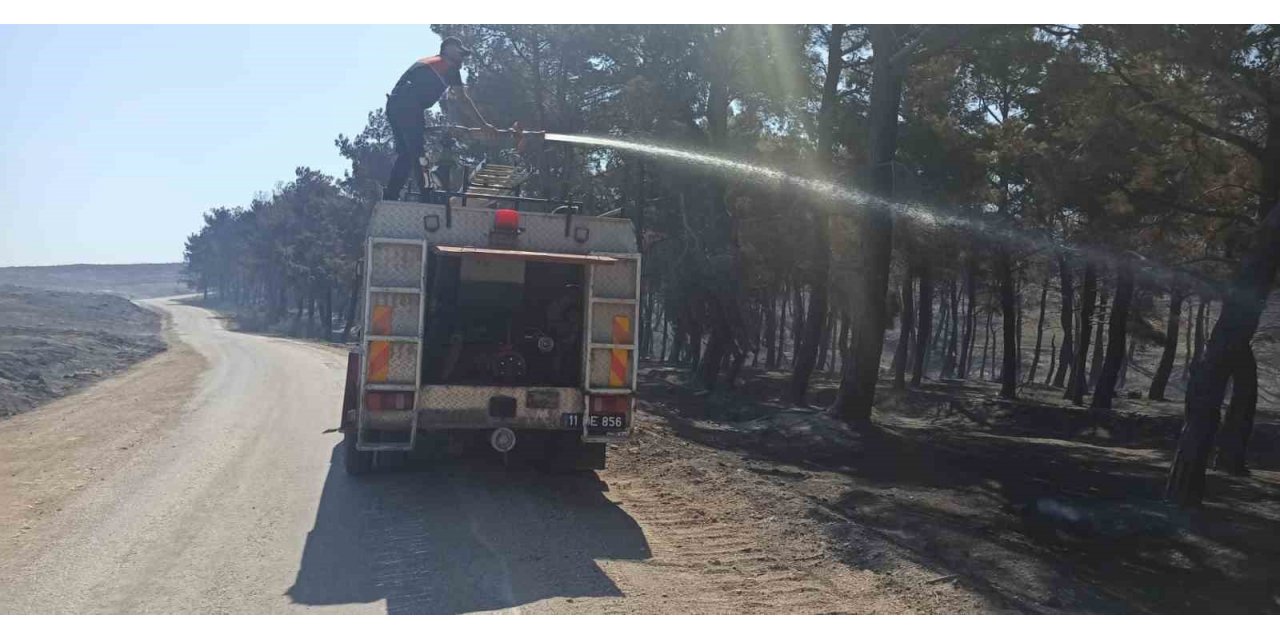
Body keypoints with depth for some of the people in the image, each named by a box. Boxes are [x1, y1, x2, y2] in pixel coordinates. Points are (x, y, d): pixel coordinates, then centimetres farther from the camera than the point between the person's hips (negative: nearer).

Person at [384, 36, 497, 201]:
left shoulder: (425, 62, 32)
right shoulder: (450, 66, 8)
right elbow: (464, 100, 7)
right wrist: (484, 125, 11)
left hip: (393, 104, 8)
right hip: (408, 107, -8)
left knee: (405, 155, 13)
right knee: (421, 156, -7)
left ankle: (389, 198, 13)